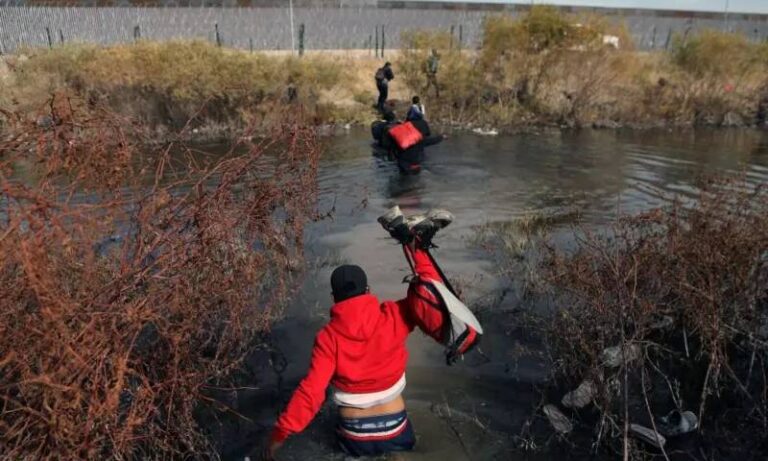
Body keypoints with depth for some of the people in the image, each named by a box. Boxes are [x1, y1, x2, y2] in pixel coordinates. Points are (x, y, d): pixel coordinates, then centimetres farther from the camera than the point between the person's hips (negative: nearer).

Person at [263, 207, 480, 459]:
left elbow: (311, 391, -22)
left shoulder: (328, 337, -18)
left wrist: (281, 432, -16)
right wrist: (418, 252, -9)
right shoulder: (394, 317, -18)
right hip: (396, 434, 0)